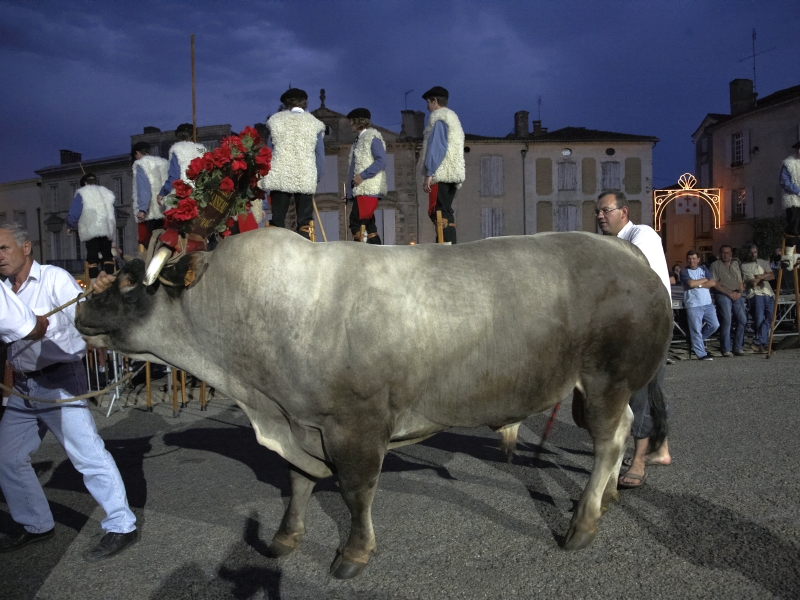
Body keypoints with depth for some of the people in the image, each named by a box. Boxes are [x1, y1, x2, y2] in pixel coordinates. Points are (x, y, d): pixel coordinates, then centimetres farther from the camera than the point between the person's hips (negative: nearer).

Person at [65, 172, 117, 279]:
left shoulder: (82, 193, 5)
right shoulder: (107, 193, 18)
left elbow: (73, 213, 1)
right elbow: (114, 215, 20)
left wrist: (70, 227, 18)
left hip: (90, 231, -4)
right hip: (107, 230, 4)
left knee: (92, 258, -4)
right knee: (107, 256, 11)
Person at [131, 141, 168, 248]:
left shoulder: (140, 164, 0)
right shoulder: (164, 163, 16)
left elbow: (144, 188, -12)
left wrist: (142, 209, -15)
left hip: (149, 212, -5)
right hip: (165, 211, 6)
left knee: (147, 243, -5)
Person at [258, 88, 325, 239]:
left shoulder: (276, 120, 8)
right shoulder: (314, 123, 5)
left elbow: (268, 151, 9)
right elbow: (320, 156, 4)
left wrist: (267, 177, 15)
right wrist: (316, 179, 11)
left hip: (279, 177, 1)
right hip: (305, 179, -1)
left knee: (277, 222, 5)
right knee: (304, 223, 1)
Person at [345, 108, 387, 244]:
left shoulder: (372, 137, -3)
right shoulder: (359, 139, 21)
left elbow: (381, 161, -14)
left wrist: (362, 176, -19)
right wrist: (352, 184, 12)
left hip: (368, 188, -9)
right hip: (359, 188, 9)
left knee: (356, 221, -17)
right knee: (367, 223, 6)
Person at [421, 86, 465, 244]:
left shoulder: (438, 118, -3)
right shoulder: (453, 118, 24)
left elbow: (435, 146, -14)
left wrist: (429, 174, -16)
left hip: (441, 173, -9)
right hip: (452, 174, 9)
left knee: (439, 213, -13)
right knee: (445, 213, 8)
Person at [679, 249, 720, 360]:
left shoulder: (704, 269, 12)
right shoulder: (684, 271, -1)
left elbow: (713, 283, 0)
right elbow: (691, 283, -17)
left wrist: (698, 285, -10)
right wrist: (704, 280, -2)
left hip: (707, 303, 5)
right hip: (693, 305, -5)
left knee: (714, 325, 5)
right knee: (696, 330, -4)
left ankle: (698, 340, 27)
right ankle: (701, 354, 1)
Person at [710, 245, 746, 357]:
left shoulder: (735, 264, 20)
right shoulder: (715, 265, 5)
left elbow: (740, 281, 19)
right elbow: (715, 284, -4)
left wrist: (740, 292, -1)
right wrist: (729, 293, -10)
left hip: (737, 295, 5)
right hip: (723, 295, -5)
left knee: (743, 319, -7)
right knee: (727, 321, -15)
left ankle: (738, 348, 2)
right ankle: (725, 349, -10)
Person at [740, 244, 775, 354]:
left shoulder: (763, 262, 18)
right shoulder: (744, 266, -1)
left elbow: (772, 276, 7)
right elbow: (753, 282, -9)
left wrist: (759, 276, -9)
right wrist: (765, 276, 3)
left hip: (768, 293, 6)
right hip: (755, 294, -6)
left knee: (768, 319, 2)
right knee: (760, 318, -17)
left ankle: (759, 343, 9)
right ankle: (761, 343, -11)